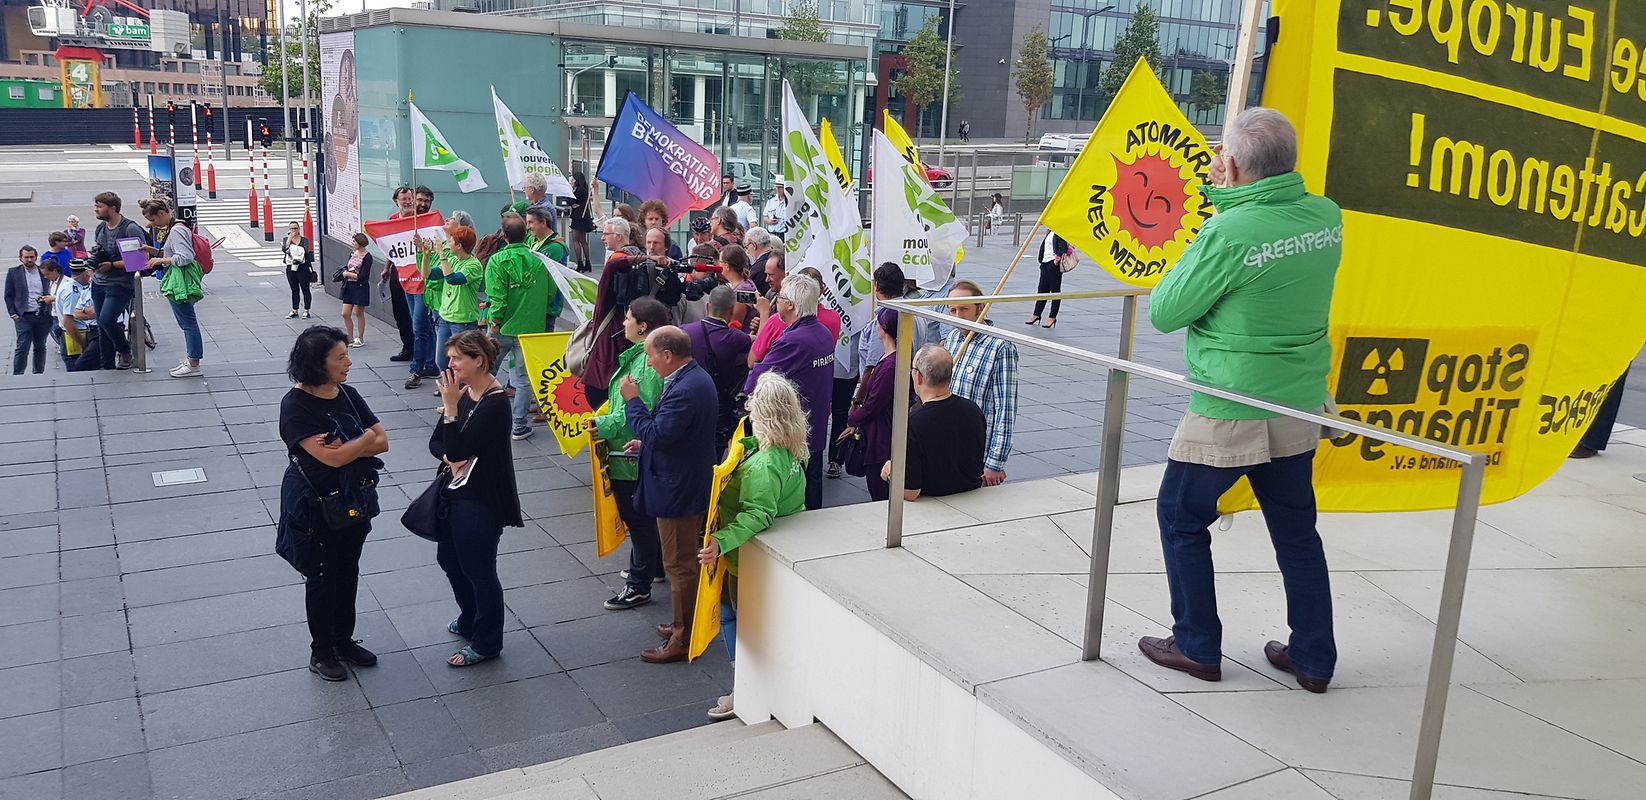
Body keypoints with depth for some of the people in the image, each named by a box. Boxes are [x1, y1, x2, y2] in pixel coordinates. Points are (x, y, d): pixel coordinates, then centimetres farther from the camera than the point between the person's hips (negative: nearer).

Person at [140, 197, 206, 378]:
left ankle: (194, 365, 1)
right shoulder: (173, 228, 14)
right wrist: (153, 251, 11)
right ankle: (190, 359, 23)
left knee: (188, 323, -4)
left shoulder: (176, 230, -17)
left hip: (180, 281, -11)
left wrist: (161, 260, -15)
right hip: (177, 281, 11)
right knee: (187, 322, 15)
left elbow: (186, 257, -23)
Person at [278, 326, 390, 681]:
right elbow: (332, 458, -27)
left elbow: (382, 442, -3)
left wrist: (348, 448, -20)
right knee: (321, 578, 8)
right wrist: (365, 439, -12)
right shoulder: (295, 405, -21)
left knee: (348, 572, 17)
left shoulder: (348, 395, -1)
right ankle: (320, 652, 26)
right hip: (313, 505, -6)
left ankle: (344, 640, 35)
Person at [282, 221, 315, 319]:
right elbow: (284, 249, -10)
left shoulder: (304, 240, 2)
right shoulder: (286, 239, 9)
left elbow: (306, 251, -12)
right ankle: (294, 311, 18)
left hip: (303, 268, -3)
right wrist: (290, 238, -10)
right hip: (290, 268, 3)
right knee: (294, 291, 11)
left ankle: (306, 311, 5)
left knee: (305, 290, -2)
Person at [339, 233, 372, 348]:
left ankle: (360, 338, 18)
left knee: (359, 313, 4)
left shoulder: (367, 257, -12)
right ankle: (350, 338, 17)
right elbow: (345, 268, 13)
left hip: (360, 287, -7)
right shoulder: (352, 254, 10)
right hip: (349, 287, 7)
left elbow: (363, 276, -17)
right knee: (345, 314, 5)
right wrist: (345, 272, -10)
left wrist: (348, 274, -9)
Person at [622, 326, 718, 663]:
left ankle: (683, 640, 13)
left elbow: (656, 434, -26)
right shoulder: (695, 377, 7)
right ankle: (685, 625, 36)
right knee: (687, 561, 21)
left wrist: (632, 400, -17)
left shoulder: (685, 390, -26)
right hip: (690, 485, 11)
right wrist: (646, 443, 10)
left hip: (678, 491, -11)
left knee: (680, 565, 2)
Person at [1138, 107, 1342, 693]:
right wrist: (1224, 198, 9)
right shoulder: (1326, 217, -3)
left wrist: (1189, 254, 2)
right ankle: (1313, 659, 28)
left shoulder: (1227, 234, -23)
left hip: (1228, 414, -7)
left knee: (1181, 517, 13)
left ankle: (1197, 648, 22)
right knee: (1296, 530, 19)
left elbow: (1164, 313, -13)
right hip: (1300, 407, 7)